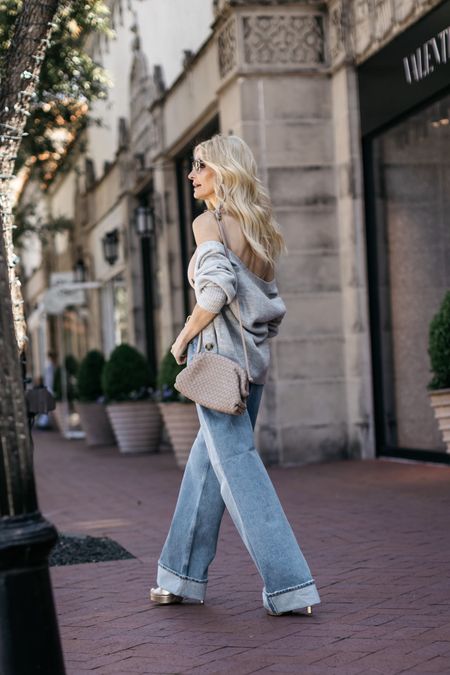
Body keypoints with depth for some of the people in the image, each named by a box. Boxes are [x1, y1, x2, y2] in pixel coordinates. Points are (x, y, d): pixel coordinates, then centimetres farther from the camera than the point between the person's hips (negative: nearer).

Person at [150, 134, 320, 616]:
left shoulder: (209, 222, -8)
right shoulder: (258, 227, 16)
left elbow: (218, 287, -21)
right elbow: (272, 304, 16)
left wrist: (184, 337, -10)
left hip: (217, 354, -9)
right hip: (254, 358, 9)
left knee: (237, 465, -7)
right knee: (207, 461, 15)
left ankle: (289, 585, -10)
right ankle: (183, 576, 23)